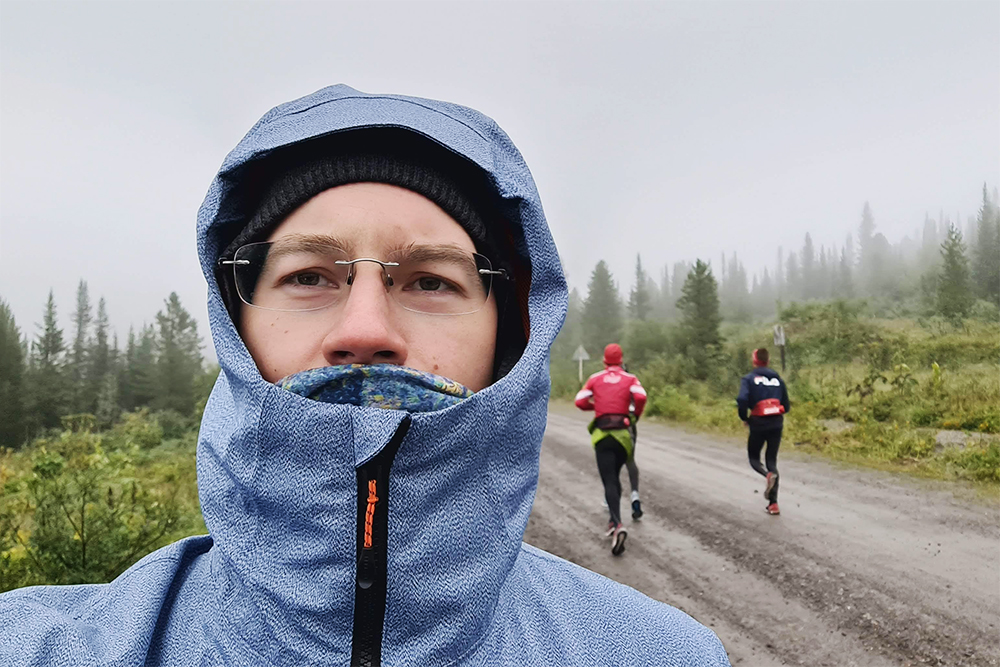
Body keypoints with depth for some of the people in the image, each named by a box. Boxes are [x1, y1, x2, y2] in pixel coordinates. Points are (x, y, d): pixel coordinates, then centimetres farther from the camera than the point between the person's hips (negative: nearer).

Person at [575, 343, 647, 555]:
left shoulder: (595, 378, 9)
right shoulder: (630, 378, 7)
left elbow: (580, 402, 1)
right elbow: (641, 397, -12)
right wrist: (636, 414, 7)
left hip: (602, 434, -1)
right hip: (623, 433, 2)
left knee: (609, 481, -7)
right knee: (615, 476, 21)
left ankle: (618, 525, -26)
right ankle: (613, 521, 24)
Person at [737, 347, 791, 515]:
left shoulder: (749, 378, -2)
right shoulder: (777, 378, 10)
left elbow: (742, 400, -18)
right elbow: (786, 406, 10)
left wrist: (744, 418, -2)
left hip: (758, 424, -3)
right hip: (777, 424, 3)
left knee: (754, 458, 15)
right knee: (772, 461, 10)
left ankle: (768, 475, -19)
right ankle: (773, 503, 4)